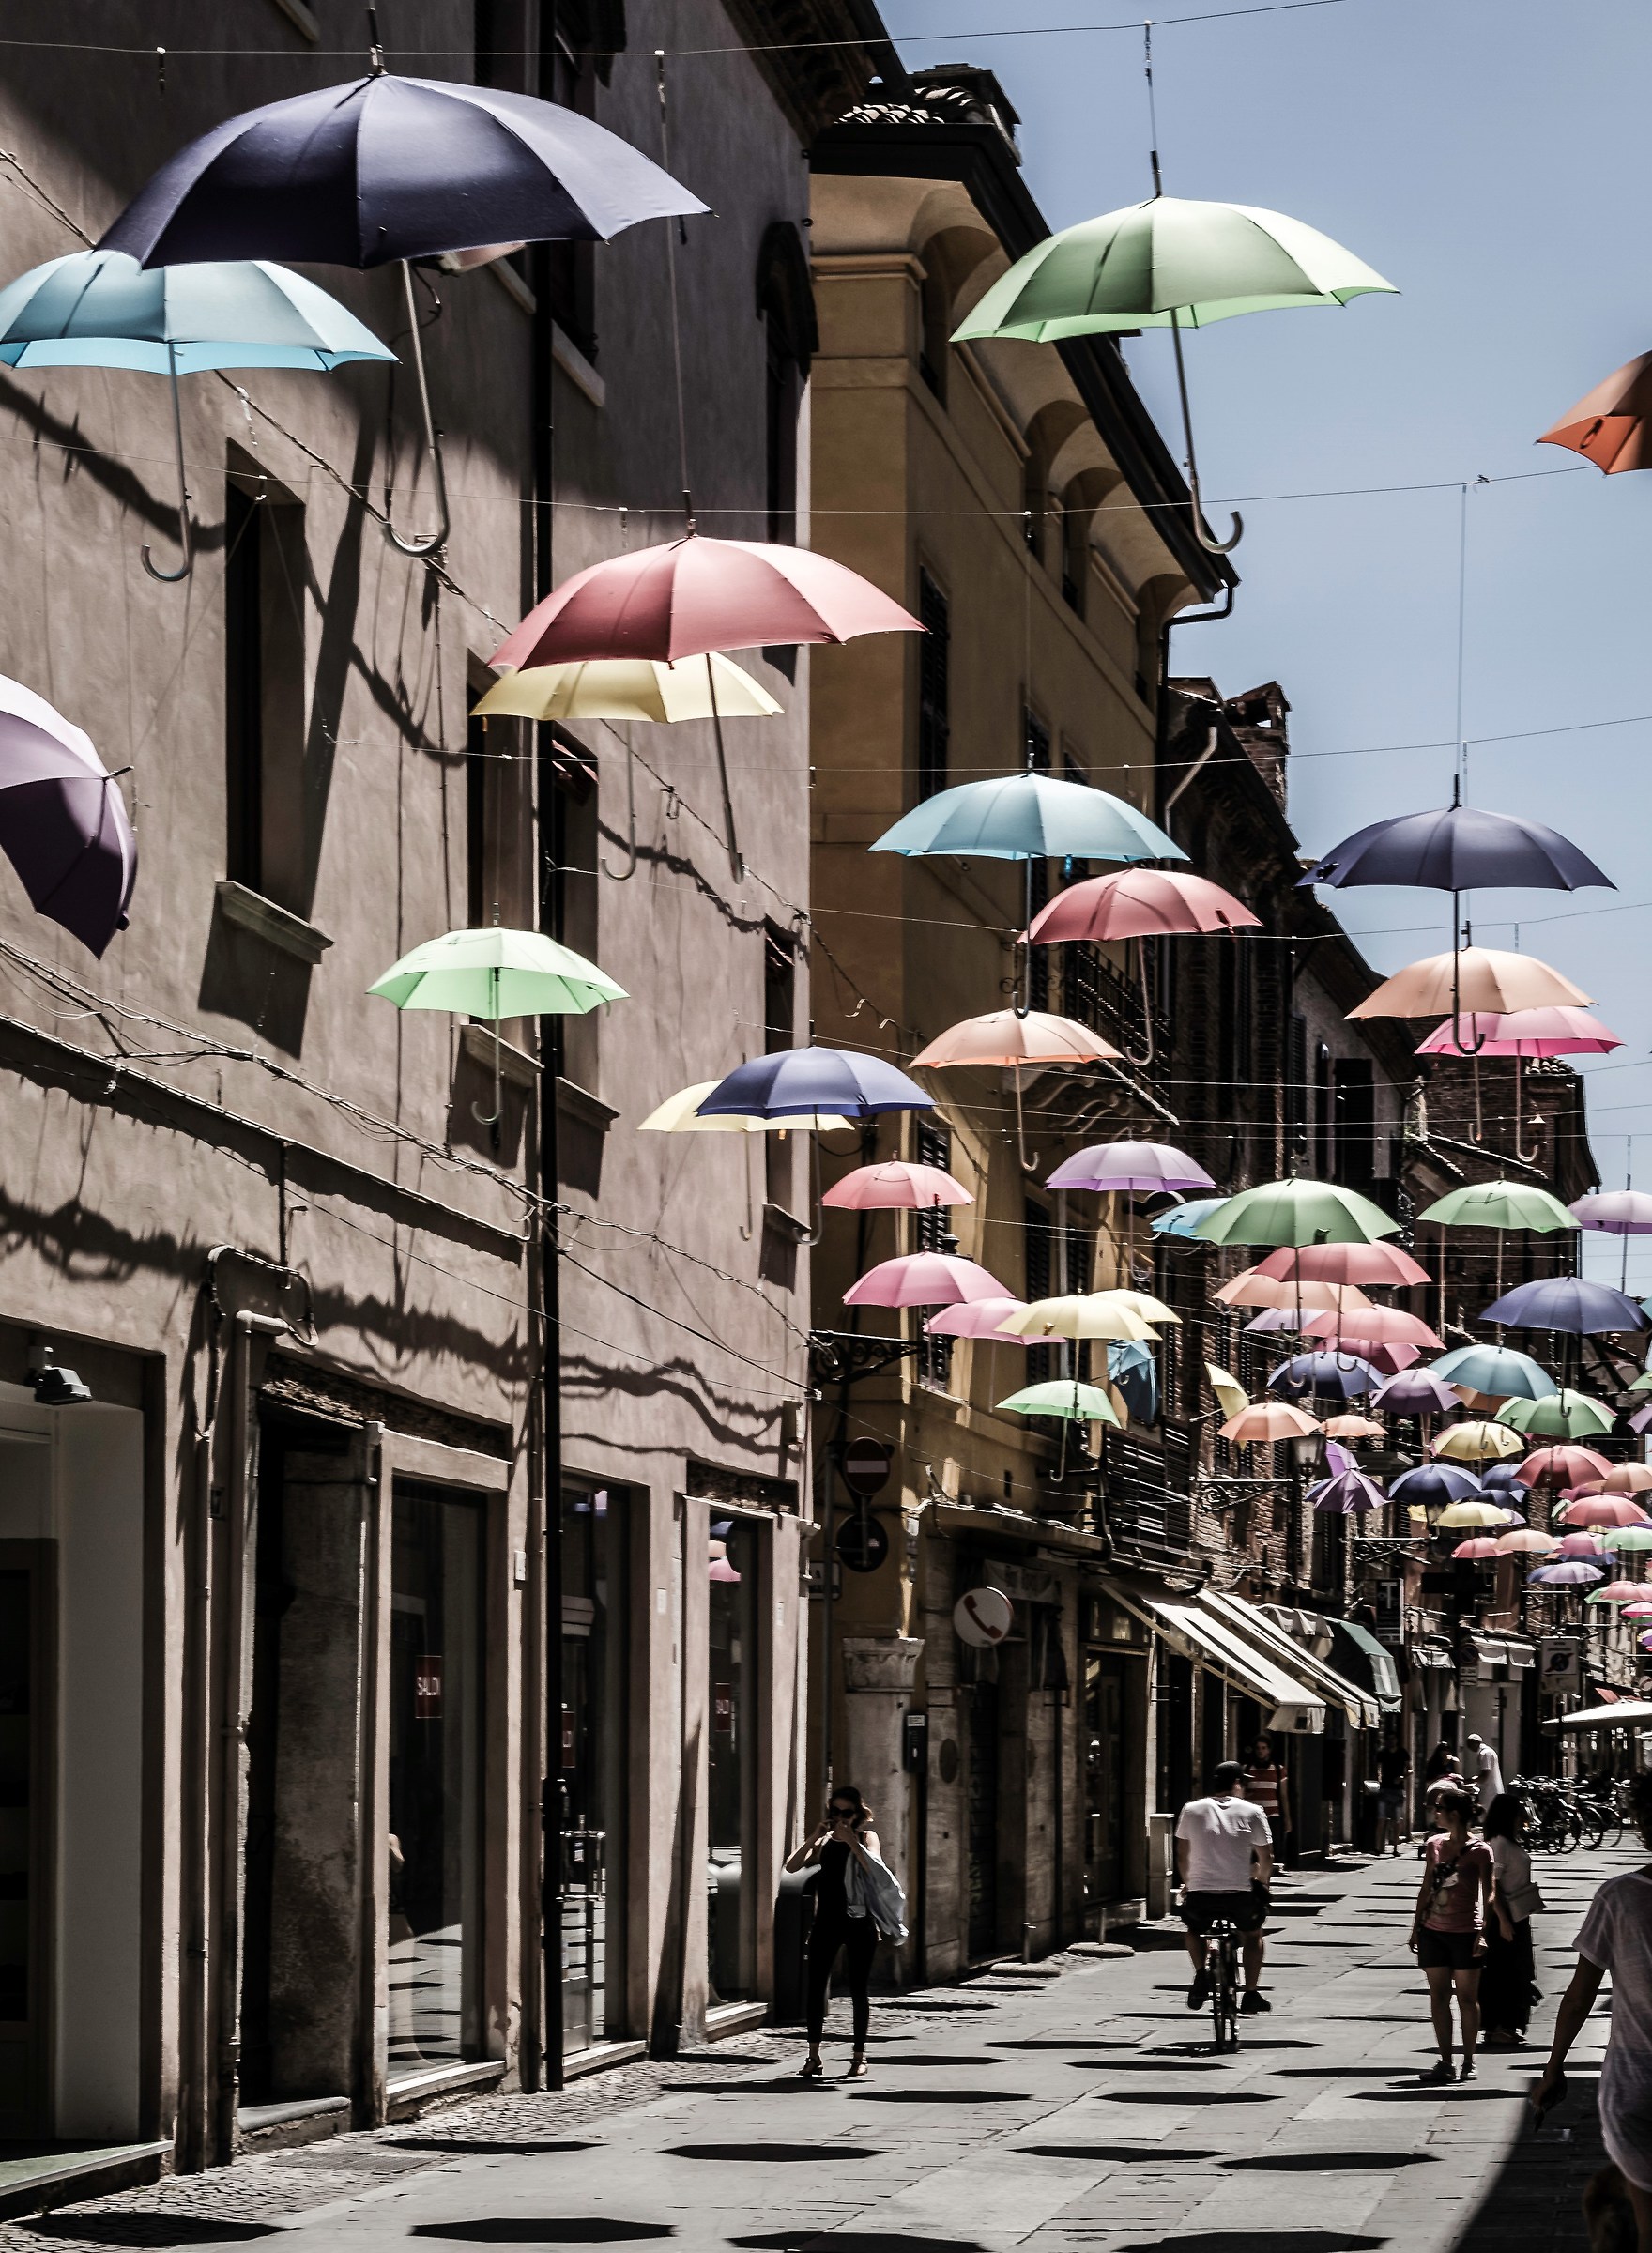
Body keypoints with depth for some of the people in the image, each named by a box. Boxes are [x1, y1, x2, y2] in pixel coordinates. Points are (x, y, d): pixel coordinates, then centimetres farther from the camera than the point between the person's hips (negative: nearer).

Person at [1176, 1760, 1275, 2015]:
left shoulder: (1192, 1810, 8)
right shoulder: (1252, 1812, 4)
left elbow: (1182, 1855, 15)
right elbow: (1266, 1859, 8)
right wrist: (1260, 1882, 28)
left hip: (1200, 1894, 1)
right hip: (1240, 1895, -1)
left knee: (1194, 1928, 33)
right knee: (1253, 1932, 30)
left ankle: (1201, 1973, 8)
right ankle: (1251, 1993, 23)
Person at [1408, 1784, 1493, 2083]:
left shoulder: (1479, 1851, -9)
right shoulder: (1434, 1845, 7)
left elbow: (1487, 1895, -9)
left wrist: (1483, 1932, -18)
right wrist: (1417, 1927, 14)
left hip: (1465, 1933, -5)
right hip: (1434, 1931, 5)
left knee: (1467, 1997, 3)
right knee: (1438, 1996, 5)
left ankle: (1468, 2062, 11)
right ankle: (1445, 2061, 11)